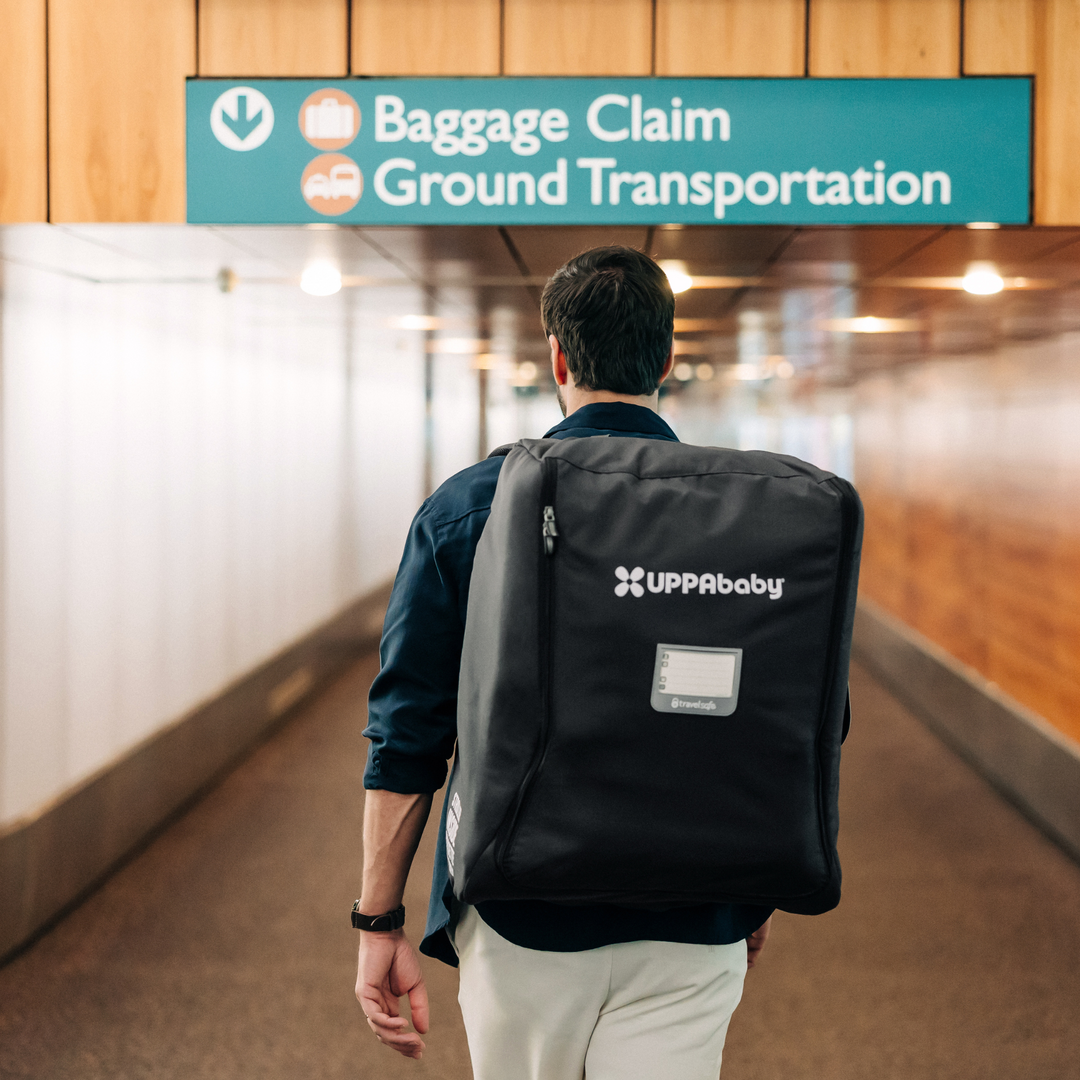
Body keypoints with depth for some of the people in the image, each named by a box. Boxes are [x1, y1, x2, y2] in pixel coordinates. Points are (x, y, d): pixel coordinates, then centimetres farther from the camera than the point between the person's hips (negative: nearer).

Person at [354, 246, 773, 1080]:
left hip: (522, 918, 0)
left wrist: (380, 921, 2)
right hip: (691, 926, 0)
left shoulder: (465, 509, -5)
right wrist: (757, 895, 17)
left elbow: (408, 737, -6)